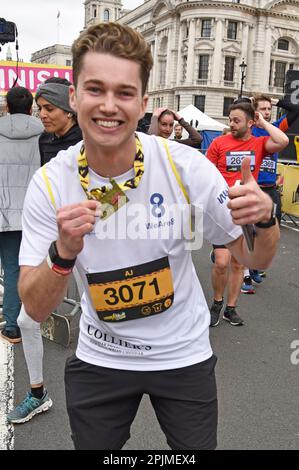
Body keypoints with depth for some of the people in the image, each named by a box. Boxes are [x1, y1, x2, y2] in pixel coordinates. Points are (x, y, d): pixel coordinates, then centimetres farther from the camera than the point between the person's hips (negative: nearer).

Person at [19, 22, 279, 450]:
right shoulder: (50, 183, -17)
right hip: (98, 359, 1)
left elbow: (253, 259, -9)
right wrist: (62, 253, -35)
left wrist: (265, 220, -32)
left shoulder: (186, 166, -20)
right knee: (92, 446, 21)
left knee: (197, 446, 19)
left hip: (183, 355, 0)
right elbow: (36, 309, -15)